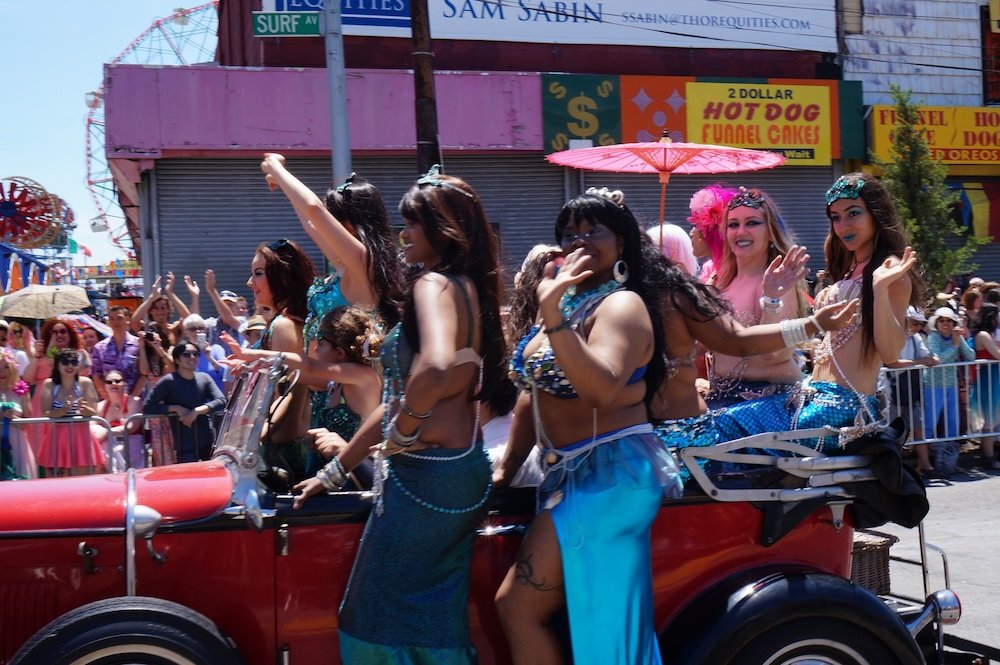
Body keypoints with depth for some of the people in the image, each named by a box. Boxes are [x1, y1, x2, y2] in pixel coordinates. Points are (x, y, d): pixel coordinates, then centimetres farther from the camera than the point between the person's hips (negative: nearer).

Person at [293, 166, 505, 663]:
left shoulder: (435, 284, -13)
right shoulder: (467, 289, 15)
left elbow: (436, 367, -36)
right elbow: (402, 395, 19)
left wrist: (399, 432, -17)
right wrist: (336, 470, 22)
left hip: (425, 474, -9)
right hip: (459, 471, 9)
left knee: (383, 622, 1)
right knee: (433, 623, 16)